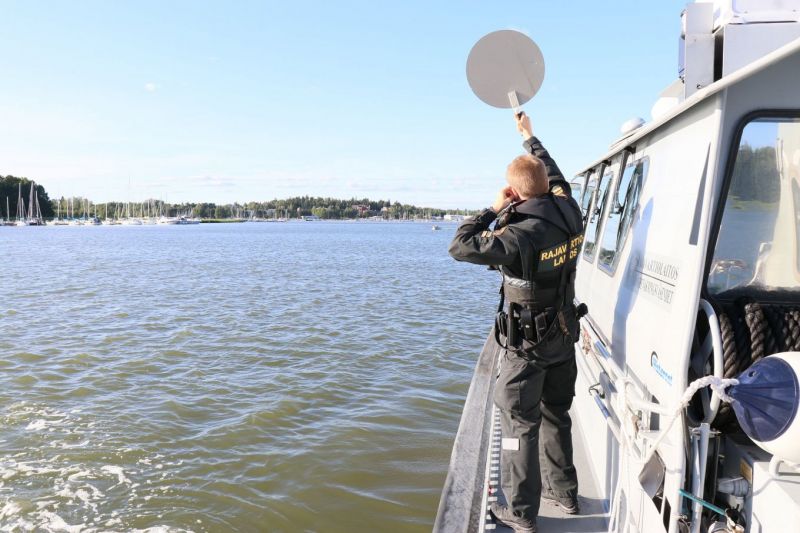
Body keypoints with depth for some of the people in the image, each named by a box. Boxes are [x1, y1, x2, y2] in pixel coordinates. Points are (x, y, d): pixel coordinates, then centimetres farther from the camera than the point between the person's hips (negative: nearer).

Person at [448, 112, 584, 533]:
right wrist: (529, 137, 29)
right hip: (563, 338, 8)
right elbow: (554, 174, 16)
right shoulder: (568, 212, -5)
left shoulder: (522, 235, -28)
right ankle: (564, 491, 37)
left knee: (519, 423, 5)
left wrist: (493, 209, -14)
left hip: (527, 345, -8)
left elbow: (460, 246, -25)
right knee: (556, 415, 22)